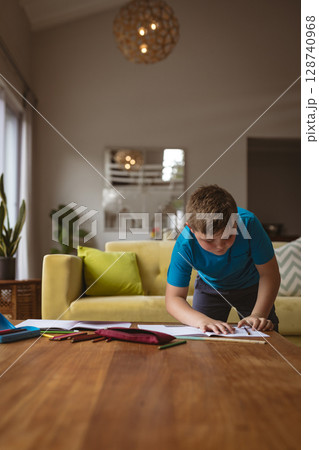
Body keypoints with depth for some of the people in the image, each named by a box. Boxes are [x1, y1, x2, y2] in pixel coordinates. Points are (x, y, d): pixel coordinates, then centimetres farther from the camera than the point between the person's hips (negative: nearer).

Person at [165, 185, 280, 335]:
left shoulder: (248, 223, -37)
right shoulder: (185, 245, -36)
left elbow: (269, 274, -26)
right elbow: (173, 298, -33)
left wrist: (258, 315, -38)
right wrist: (202, 320, -52)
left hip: (251, 286, 0)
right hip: (210, 287, 0)